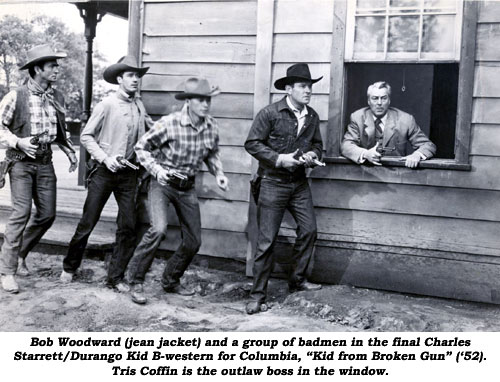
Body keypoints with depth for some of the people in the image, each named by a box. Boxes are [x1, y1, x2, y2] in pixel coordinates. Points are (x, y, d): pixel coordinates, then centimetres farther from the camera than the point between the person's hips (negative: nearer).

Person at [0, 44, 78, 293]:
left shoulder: (57, 98, 8)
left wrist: (69, 151, 7)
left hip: (45, 162, 6)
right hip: (21, 162, -5)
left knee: (47, 214, 5)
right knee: (21, 213, -12)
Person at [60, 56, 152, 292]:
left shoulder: (139, 106, 6)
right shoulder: (107, 105, -8)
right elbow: (86, 136, -5)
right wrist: (105, 158, -15)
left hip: (128, 172, 4)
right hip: (104, 170, -4)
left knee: (128, 225, 1)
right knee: (88, 222, 3)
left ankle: (116, 277, 13)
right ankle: (69, 267, 24)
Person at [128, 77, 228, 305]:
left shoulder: (212, 127, -5)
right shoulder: (169, 124, -20)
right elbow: (142, 147, -11)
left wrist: (218, 174, -2)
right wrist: (156, 169, -24)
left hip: (188, 187, 6)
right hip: (162, 183, -5)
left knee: (193, 241, 8)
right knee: (158, 229, -27)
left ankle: (171, 281, 31)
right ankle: (136, 283, -9)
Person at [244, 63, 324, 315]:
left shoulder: (312, 117, 6)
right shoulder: (270, 113, -12)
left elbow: (317, 143, 19)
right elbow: (252, 143, -11)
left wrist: (313, 154, -4)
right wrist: (278, 159, -19)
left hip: (299, 183, 6)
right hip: (273, 183, -6)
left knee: (309, 230, 10)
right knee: (266, 240, -4)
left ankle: (298, 280, 31)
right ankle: (257, 295, 5)